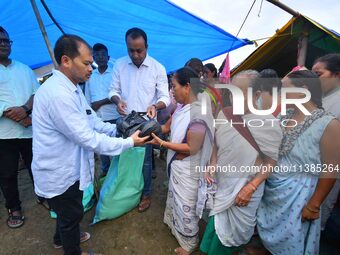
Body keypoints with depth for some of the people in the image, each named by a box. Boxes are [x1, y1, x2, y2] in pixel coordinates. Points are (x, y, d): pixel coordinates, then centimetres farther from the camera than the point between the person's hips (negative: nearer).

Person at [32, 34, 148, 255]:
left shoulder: (71, 87, 4)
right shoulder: (58, 94, -31)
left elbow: (91, 120, 6)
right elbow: (87, 138, -30)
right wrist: (129, 142, -23)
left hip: (67, 167, 9)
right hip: (60, 173, -9)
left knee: (68, 212, 31)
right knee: (71, 214, 16)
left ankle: (63, 237, 58)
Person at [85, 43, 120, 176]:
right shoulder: (90, 76, 11)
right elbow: (87, 99, 13)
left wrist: (100, 102, -11)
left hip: (114, 118, -4)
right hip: (96, 119, 4)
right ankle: (105, 171, 30)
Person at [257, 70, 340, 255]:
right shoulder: (284, 116, -2)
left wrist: (313, 205, -11)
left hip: (296, 194, -5)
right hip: (270, 188, 5)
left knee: (291, 239, 17)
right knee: (271, 231, 23)